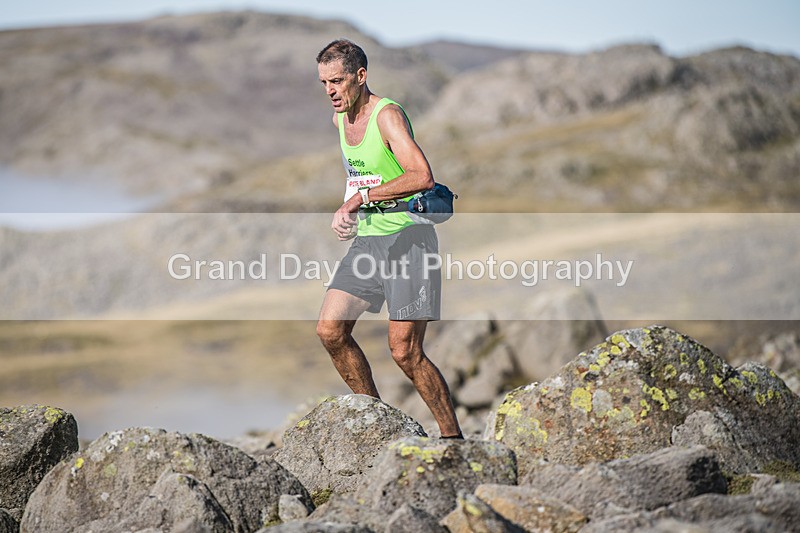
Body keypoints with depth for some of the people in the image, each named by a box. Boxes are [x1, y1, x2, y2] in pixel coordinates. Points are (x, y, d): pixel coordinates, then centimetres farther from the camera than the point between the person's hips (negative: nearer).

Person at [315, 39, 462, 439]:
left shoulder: (387, 114, -16)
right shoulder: (338, 119, 11)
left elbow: (423, 177, -30)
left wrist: (361, 197, -28)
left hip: (407, 238, -8)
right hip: (367, 240, 8)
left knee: (404, 352, -10)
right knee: (329, 331, -2)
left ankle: (452, 435, 5)